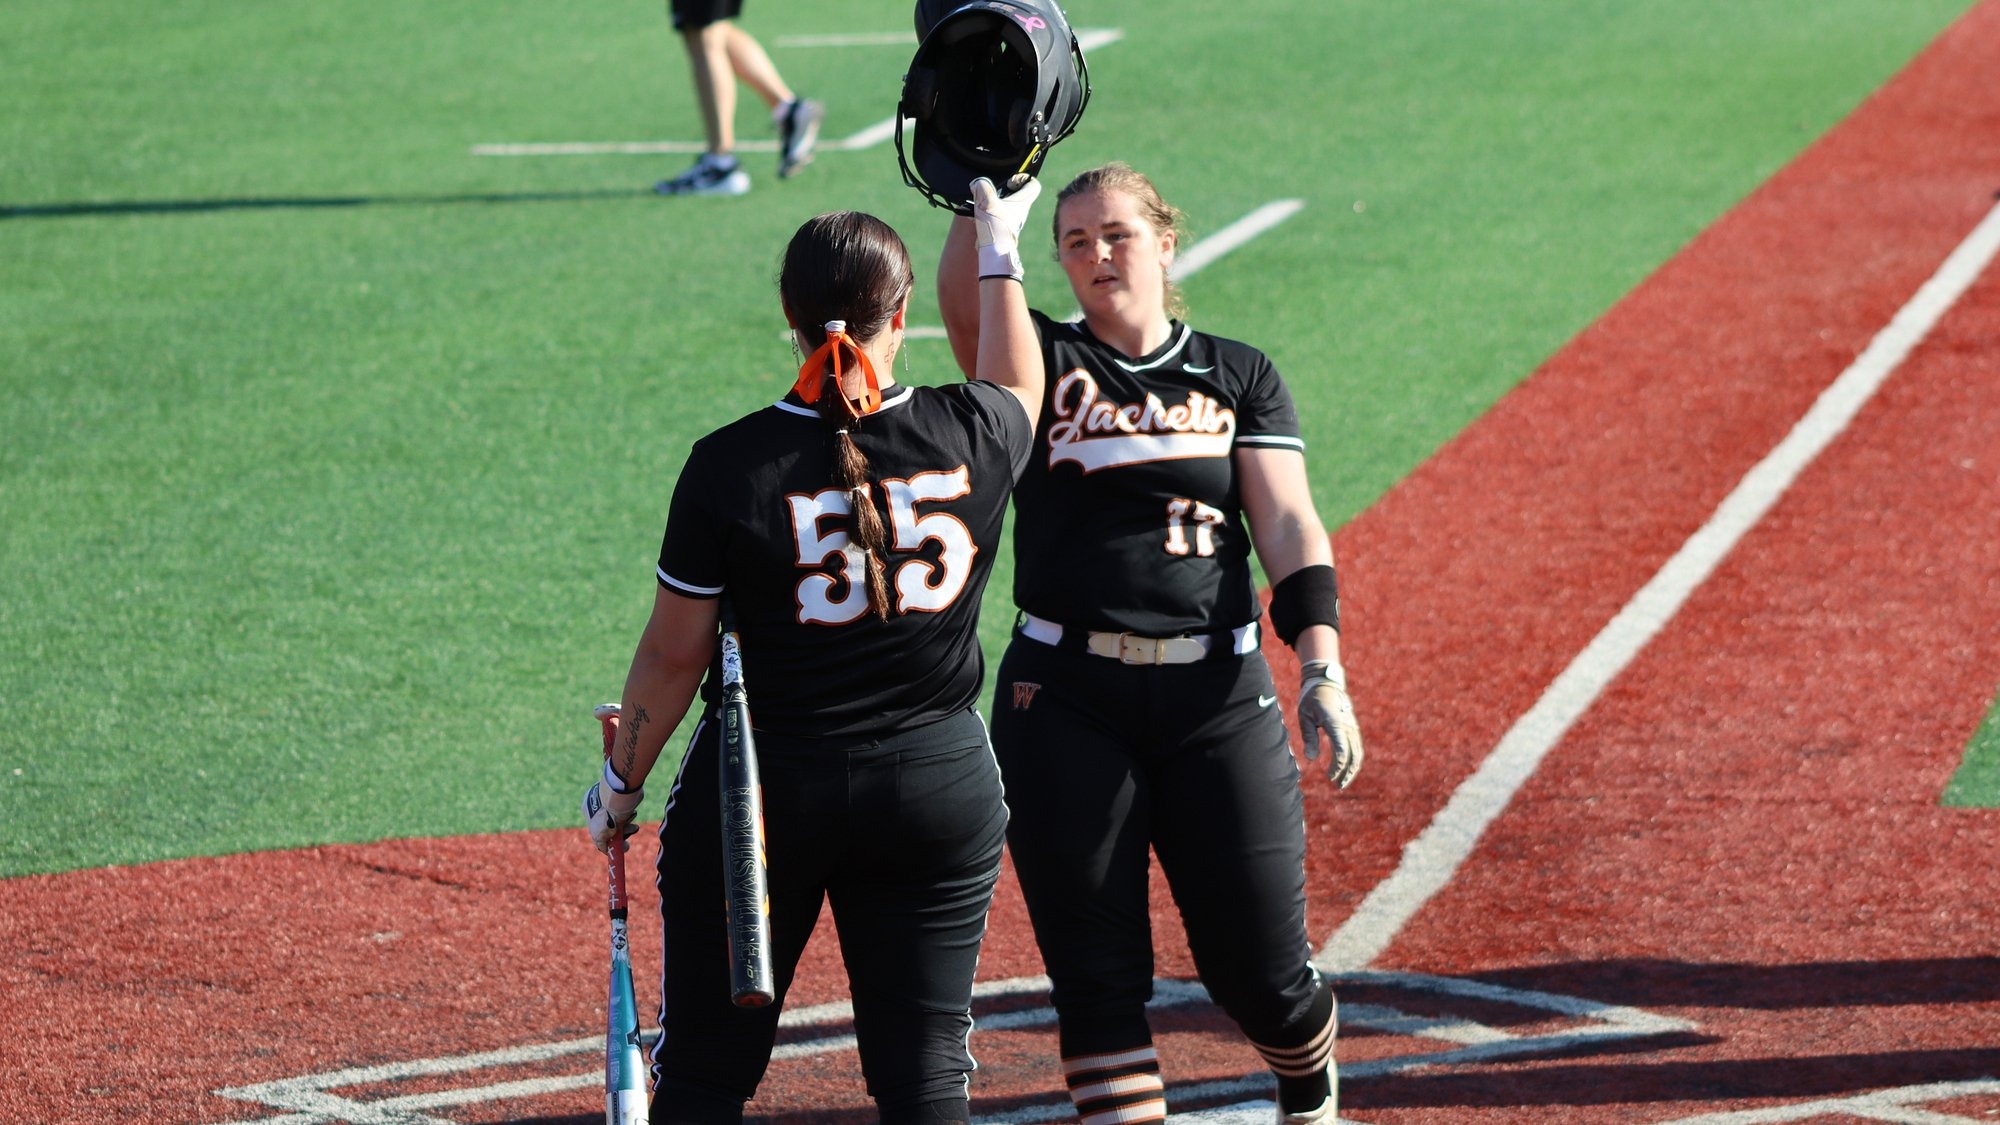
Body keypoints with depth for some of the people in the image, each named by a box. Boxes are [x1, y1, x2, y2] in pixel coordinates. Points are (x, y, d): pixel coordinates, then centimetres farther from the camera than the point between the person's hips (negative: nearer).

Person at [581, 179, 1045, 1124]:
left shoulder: (731, 465, -13)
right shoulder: (973, 437, -7)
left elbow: (673, 654, -6)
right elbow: (1018, 382, 19)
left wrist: (621, 783, 8)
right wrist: (998, 250, 33)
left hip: (761, 792, -2)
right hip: (941, 788, 2)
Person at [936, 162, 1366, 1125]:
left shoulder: (1239, 377, 10)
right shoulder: (1042, 366, 6)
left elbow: (1288, 524, 0)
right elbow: (962, 295, -15)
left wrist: (1322, 668, -11)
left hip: (1218, 696, 0)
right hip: (1066, 703, 0)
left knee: (1259, 969, 3)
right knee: (1094, 971, -1)